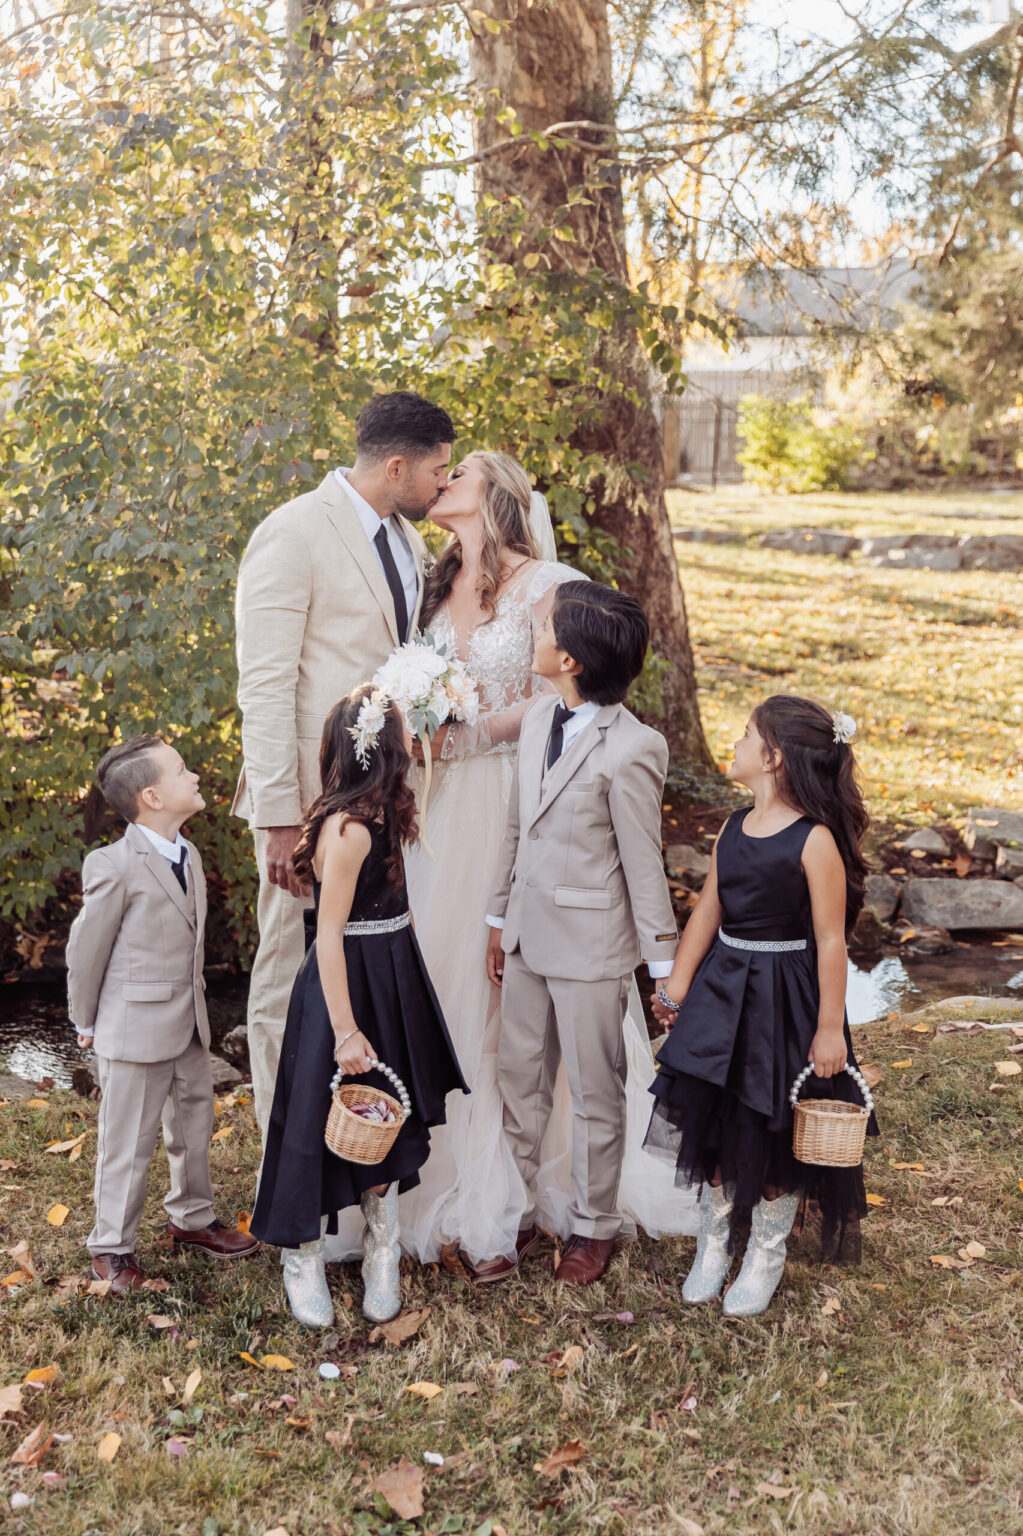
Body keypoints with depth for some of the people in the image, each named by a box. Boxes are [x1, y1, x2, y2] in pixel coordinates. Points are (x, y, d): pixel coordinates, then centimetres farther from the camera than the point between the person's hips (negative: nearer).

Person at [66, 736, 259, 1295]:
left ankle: (191, 1218, 41)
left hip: (190, 1027, 8)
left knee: (194, 1128, 20)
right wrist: (85, 1023, 1)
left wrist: (195, 1008, 15)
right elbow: (86, 950, -9)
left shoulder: (189, 856, 6)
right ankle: (111, 1247, 23)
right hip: (135, 1032, -7)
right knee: (128, 1144, 6)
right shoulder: (114, 865, -19)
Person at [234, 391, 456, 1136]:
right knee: (293, 977, 4)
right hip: (314, 796, -7)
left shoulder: (408, 540, 13)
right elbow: (265, 685, -15)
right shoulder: (293, 534, -11)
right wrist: (277, 818, -18)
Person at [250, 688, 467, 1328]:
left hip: (390, 980, 9)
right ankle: (304, 1261, 22)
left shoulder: (378, 814, 4)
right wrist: (346, 1030, -22)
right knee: (329, 1120, 5)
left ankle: (382, 1261, 27)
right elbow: (329, 935, -23)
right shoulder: (350, 828, -24)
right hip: (347, 985, -9)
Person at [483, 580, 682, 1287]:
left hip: (589, 944, -7)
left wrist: (666, 968, -8)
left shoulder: (630, 751, -21)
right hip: (529, 935, 7)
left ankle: (594, 1226, 28)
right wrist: (500, 919, 16)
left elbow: (645, 866, -14)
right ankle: (519, 1214, 32)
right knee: (520, 1079, 16)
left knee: (595, 1093, 10)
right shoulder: (538, 722, 3)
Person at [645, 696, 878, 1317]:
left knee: (772, 1132, 8)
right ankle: (714, 1243, 32)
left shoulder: (814, 840, -18)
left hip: (783, 998, -6)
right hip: (722, 987, 6)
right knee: (714, 1119, 13)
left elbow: (830, 941, -16)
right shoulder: (735, 827, 3)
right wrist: (678, 983, 12)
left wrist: (830, 1029, -14)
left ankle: (766, 1257, 29)